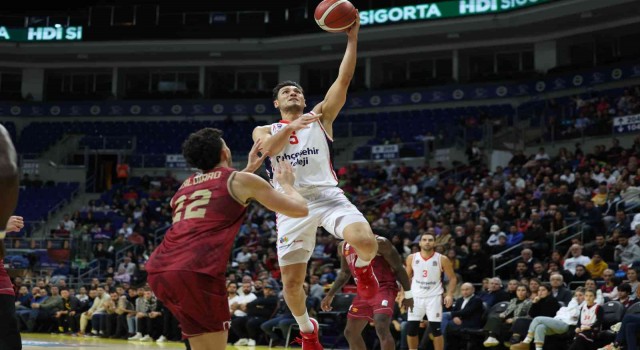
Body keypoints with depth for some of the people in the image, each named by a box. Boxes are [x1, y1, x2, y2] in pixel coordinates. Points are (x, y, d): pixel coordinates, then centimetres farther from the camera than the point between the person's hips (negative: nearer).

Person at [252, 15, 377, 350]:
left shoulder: (321, 117, 16)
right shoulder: (264, 131, 17)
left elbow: (344, 80, 3)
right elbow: (270, 148, -8)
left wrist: (352, 38, -5)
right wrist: (291, 127, -26)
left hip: (328, 195, -1)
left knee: (365, 242, -29)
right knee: (291, 282, -2)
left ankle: (362, 267, 9)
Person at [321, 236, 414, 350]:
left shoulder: (379, 243, -12)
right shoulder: (343, 247, 8)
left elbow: (398, 268, -7)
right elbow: (345, 273, 23)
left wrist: (408, 294, -6)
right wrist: (330, 295, 21)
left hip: (383, 289, -8)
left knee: (382, 329, -25)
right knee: (350, 332, 9)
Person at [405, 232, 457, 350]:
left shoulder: (442, 259, -5)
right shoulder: (411, 258, 2)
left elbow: (453, 278, 1)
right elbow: (407, 277, 13)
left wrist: (449, 294, -13)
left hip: (434, 297, -2)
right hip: (416, 297, 2)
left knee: (436, 329, -4)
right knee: (411, 329, 0)